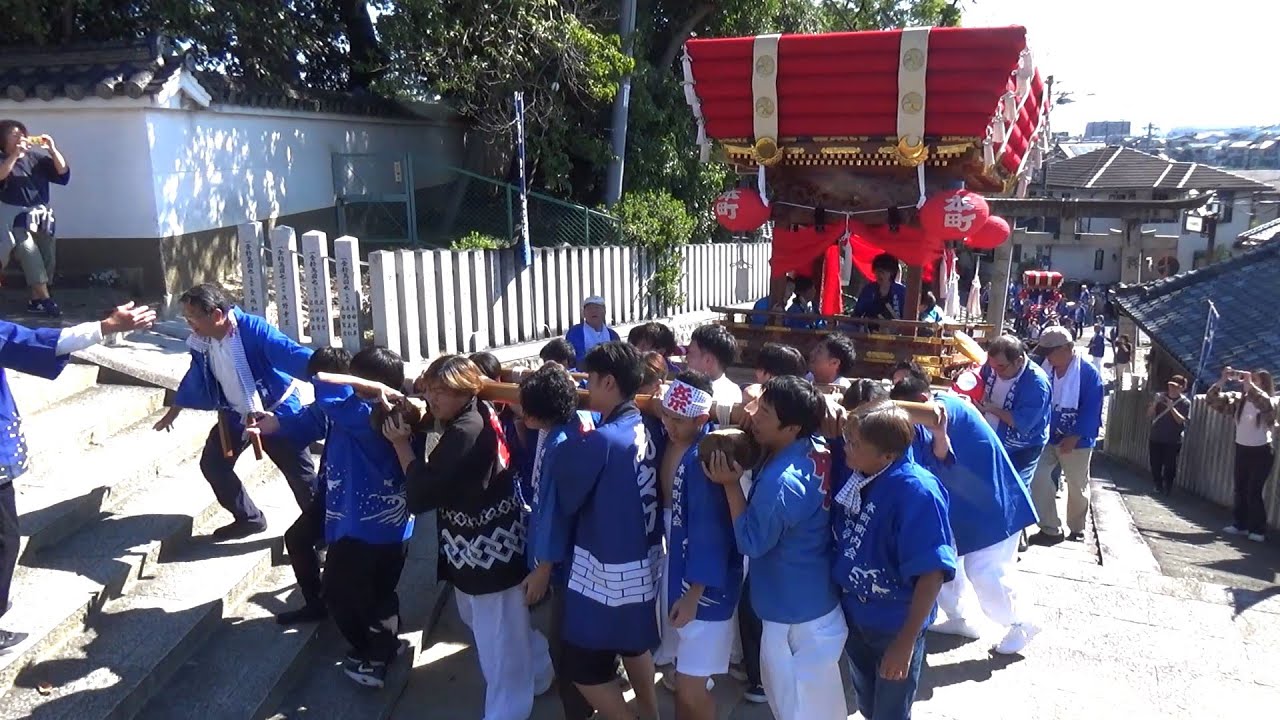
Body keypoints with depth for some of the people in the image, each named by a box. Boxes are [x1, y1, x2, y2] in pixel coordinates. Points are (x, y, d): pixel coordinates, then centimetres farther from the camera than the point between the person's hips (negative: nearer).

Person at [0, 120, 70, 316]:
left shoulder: (37, 156, 3)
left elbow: (64, 174, -3)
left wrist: (53, 149, -15)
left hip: (42, 216, 4)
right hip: (16, 217, -4)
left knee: (47, 258, 4)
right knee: (30, 256, -16)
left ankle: (36, 300, 14)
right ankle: (45, 298, -20)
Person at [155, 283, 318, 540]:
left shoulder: (253, 329, -28)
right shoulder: (200, 342, -6)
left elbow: (290, 353, -42)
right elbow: (195, 377, 14)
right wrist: (173, 412, 27)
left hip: (277, 411, -7)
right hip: (236, 415, 7)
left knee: (300, 473, -1)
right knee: (212, 463, 8)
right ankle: (249, 518, 24)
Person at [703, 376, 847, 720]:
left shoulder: (780, 482, -33)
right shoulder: (818, 451, -8)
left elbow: (751, 542, -21)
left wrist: (731, 484, -20)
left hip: (793, 611, -8)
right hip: (817, 600, 9)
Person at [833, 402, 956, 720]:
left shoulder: (916, 491, -30)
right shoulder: (852, 470, -12)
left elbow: (932, 572, -27)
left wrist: (906, 641, -24)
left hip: (895, 623, -5)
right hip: (852, 611, 6)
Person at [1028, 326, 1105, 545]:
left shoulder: (1088, 373, -13)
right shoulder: (1044, 369, -1)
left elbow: (1091, 410, -15)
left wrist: (1074, 438, -20)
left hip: (1076, 441, -3)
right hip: (1046, 437, 4)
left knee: (1077, 486, 11)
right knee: (1038, 478, -9)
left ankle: (1077, 527, 31)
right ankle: (1050, 528, -1)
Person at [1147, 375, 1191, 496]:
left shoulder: (1185, 402, -2)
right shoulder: (1161, 397, 6)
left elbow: (1182, 421, -12)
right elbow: (1149, 415, 4)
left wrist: (1172, 408, -23)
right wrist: (1155, 403, -14)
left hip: (1173, 441, -3)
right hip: (1155, 438, 3)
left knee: (1169, 466, -3)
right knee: (1155, 465, 4)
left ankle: (1167, 488, 8)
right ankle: (1158, 487, 17)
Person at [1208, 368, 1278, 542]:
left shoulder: (1270, 404, -14)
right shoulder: (1238, 400, 0)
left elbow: (1263, 401, -39)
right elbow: (1214, 400, -4)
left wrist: (1248, 384, -34)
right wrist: (1222, 380, -15)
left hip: (1262, 452, -5)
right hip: (1242, 450, 5)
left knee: (1254, 492, -7)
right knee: (1240, 490, 11)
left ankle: (1258, 530, 1)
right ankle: (1240, 524, 22)